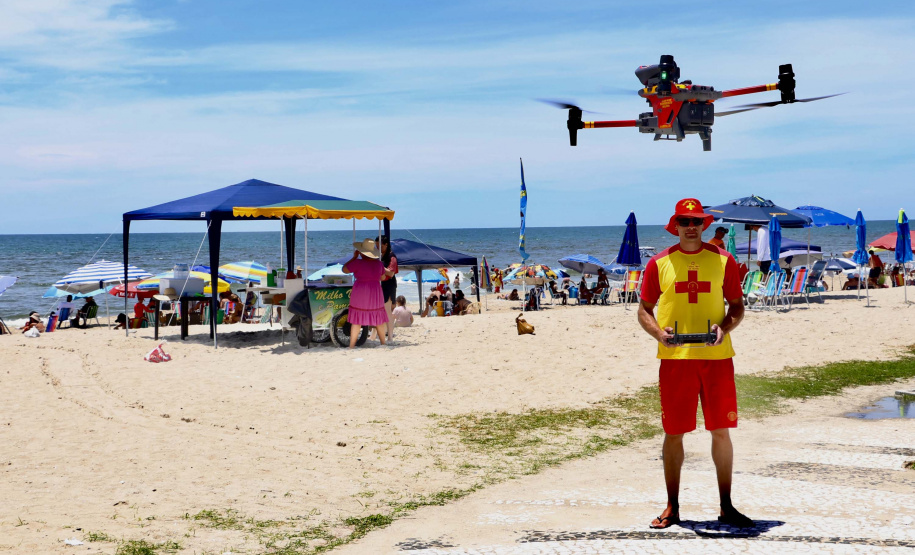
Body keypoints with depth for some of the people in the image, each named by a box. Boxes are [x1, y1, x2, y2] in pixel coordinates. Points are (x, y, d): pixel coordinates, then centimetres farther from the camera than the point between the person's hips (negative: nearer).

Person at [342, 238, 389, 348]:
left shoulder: (358, 263, -13)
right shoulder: (379, 264, 2)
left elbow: (344, 269, 0)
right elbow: (382, 277, 17)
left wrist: (354, 257, 6)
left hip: (360, 293, -4)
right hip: (375, 293, 4)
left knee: (356, 320, 2)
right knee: (378, 319, 15)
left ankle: (352, 346, 2)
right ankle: (383, 342, 24)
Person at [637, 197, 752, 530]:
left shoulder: (722, 260, 5)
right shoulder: (659, 263, 4)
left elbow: (737, 305, 10)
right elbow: (644, 310, 8)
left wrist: (725, 328, -10)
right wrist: (658, 332, -11)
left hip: (716, 357, 0)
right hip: (674, 358, 0)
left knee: (721, 430, 3)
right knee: (673, 433, 3)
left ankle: (726, 507, 14)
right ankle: (672, 508, 13)